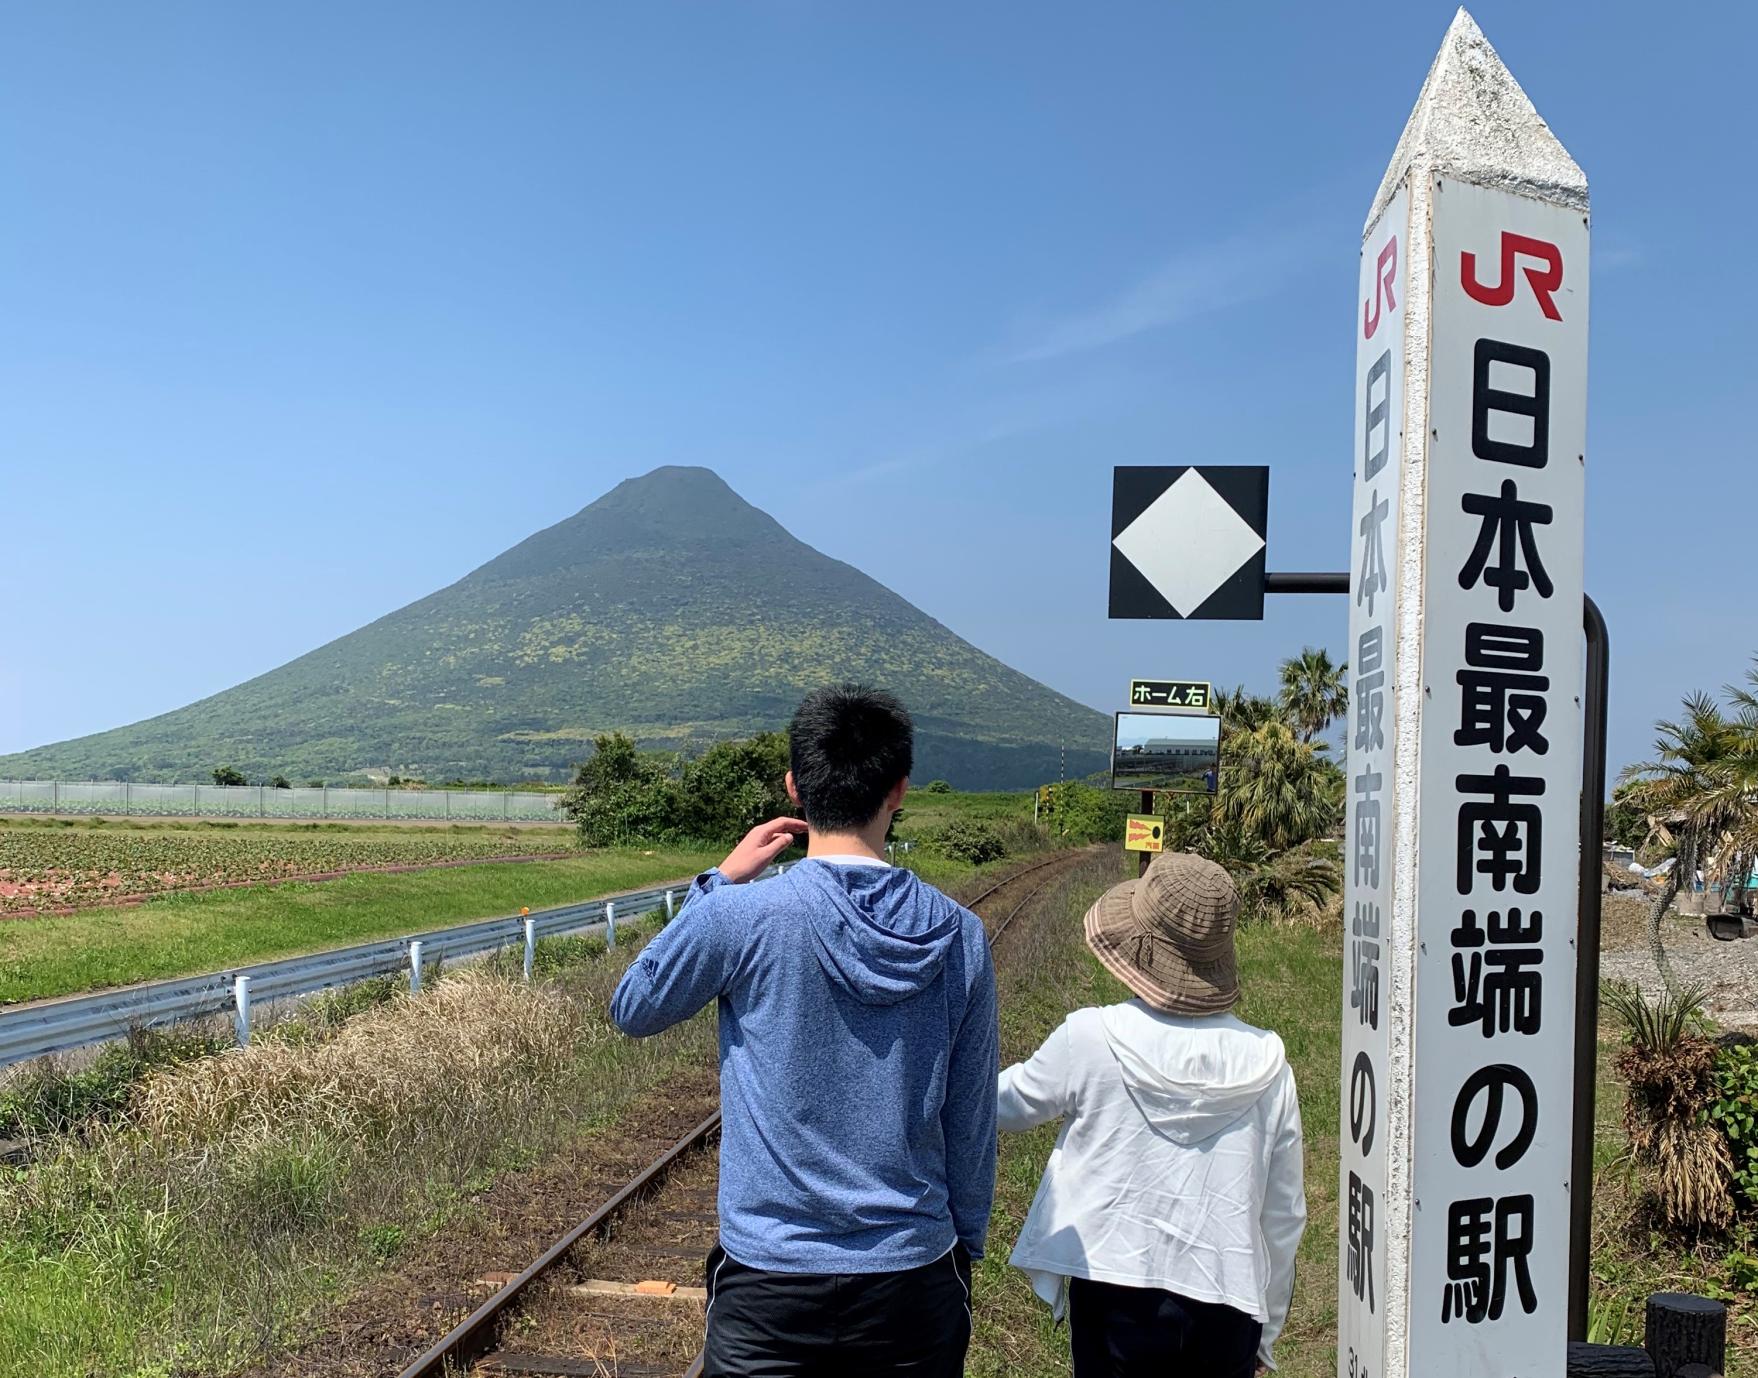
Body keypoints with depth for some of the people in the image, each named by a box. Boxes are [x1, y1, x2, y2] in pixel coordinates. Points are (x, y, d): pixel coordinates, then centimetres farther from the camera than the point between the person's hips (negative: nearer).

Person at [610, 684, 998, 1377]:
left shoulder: (742, 917, -16)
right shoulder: (961, 938, -6)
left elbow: (632, 1008, 3)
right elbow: (972, 1125, 3)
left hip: (770, 1277, -3)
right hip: (916, 1278, 3)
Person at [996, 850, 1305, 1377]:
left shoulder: (1090, 1039, -13)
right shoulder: (1267, 1065, -4)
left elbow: (1008, 1105, 6)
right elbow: (1285, 1214, 4)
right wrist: (1266, 1330, 17)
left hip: (1117, 1297, -2)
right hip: (1228, 1310, 3)